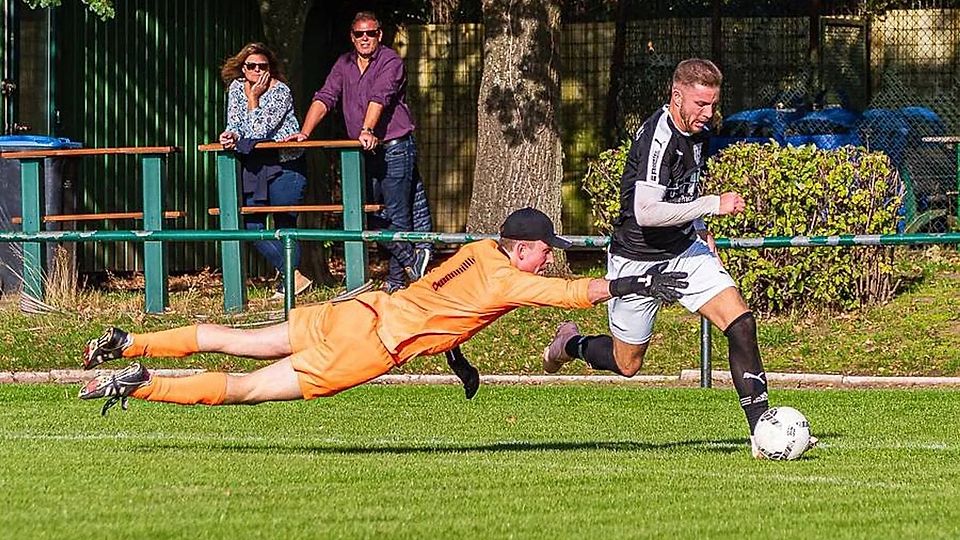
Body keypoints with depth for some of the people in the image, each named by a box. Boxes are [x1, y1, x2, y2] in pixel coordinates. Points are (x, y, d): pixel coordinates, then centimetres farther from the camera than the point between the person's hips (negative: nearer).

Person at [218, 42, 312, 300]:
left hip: (285, 165, -6)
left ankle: (287, 282, 6)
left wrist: (253, 97, -15)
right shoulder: (236, 88, 5)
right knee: (251, 225, -6)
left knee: (285, 225, -2)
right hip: (254, 167, 6)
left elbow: (259, 130, -20)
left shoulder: (280, 92, -14)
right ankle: (293, 276, -7)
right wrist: (231, 136, -19)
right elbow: (235, 123, 2)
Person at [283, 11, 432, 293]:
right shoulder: (344, 65, 12)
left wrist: (368, 131, -37)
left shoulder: (390, 61, -7)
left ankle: (396, 281, 1)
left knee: (396, 214, -6)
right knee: (373, 215, 4)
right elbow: (324, 98, 3)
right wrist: (305, 133, -11)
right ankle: (411, 260, 16)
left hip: (394, 147, -6)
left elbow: (379, 98, -23)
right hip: (363, 153, 6)